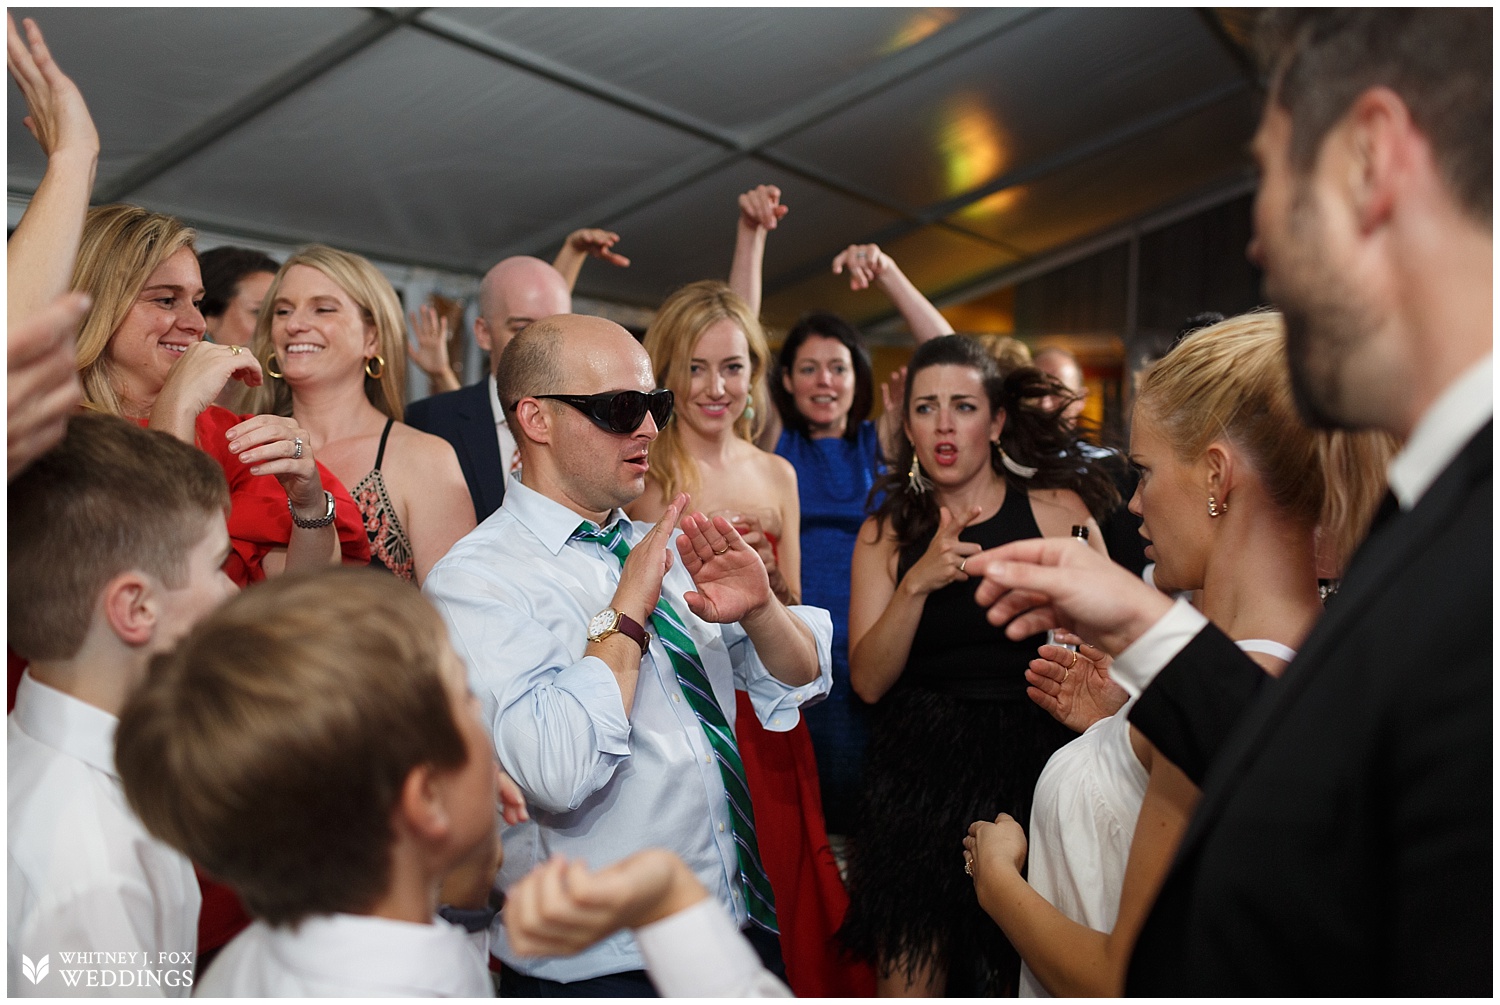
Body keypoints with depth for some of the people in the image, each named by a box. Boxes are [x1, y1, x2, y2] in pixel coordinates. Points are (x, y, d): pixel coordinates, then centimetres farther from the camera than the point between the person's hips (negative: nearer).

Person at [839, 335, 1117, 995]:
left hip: (1031, 765, -1)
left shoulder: (1057, 508, 0)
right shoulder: (886, 533, 5)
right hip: (918, 774, 1)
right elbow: (868, 681, -5)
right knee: (909, 982, 6)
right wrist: (918, 582, -17)